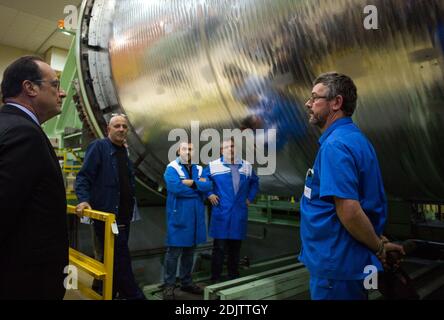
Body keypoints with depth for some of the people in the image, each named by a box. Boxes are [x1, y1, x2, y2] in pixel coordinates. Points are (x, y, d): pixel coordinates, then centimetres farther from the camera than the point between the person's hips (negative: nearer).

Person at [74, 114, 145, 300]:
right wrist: (84, 200, -25)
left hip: (123, 215, 8)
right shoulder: (98, 147, -6)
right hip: (107, 214, -8)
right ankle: (134, 296, 7)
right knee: (120, 259, -3)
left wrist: (131, 207, 13)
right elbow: (84, 176, -12)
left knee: (114, 260, 17)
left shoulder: (124, 151, 16)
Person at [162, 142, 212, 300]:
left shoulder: (199, 169, 10)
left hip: (195, 215, 5)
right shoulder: (171, 168, -5)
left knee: (189, 250, 16)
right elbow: (175, 187, -22)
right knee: (174, 251, 1)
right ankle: (169, 285, 16)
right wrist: (198, 185, -12)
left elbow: (208, 186, -5)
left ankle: (187, 282, 30)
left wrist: (191, 183, -17)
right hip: (178, 215, -5)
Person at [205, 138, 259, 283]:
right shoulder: (213, 166, -1)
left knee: (235, 248, 12)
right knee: (219, 248, 0)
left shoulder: (247, 166, 10)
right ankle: (215, 279, 13)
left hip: (239, 215, 3)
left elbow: (255, 182, 23)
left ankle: (234, 277, 26)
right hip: (221, 214, -3)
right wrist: (209, 194, -3)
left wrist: (250, 198, 13)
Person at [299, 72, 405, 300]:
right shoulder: (355, 138, 10)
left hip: (336, 265, -9)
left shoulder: (335, 145, -22)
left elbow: (348, 209, -28)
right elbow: (367, 202, 14)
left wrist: (379, 247, -13)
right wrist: (379, 245, 12)